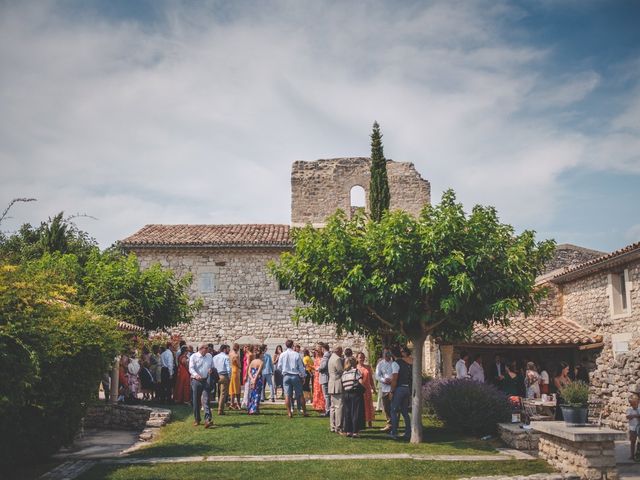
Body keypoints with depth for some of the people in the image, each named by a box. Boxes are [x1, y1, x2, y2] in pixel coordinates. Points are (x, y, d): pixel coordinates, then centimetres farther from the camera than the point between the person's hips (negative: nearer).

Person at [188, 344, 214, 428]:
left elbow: (212, 366, 22)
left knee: (206, 400, -10)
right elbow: (191, 368, -11)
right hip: (196, 381, -2)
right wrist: (196, 375, -30)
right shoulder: (193, 357, -2)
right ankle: (197, 419, 20)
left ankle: (207, 419, -18)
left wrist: (211, 370, -2)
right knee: (196, 401, 6)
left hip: (206, 380, 2)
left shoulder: (209, 356, 11)